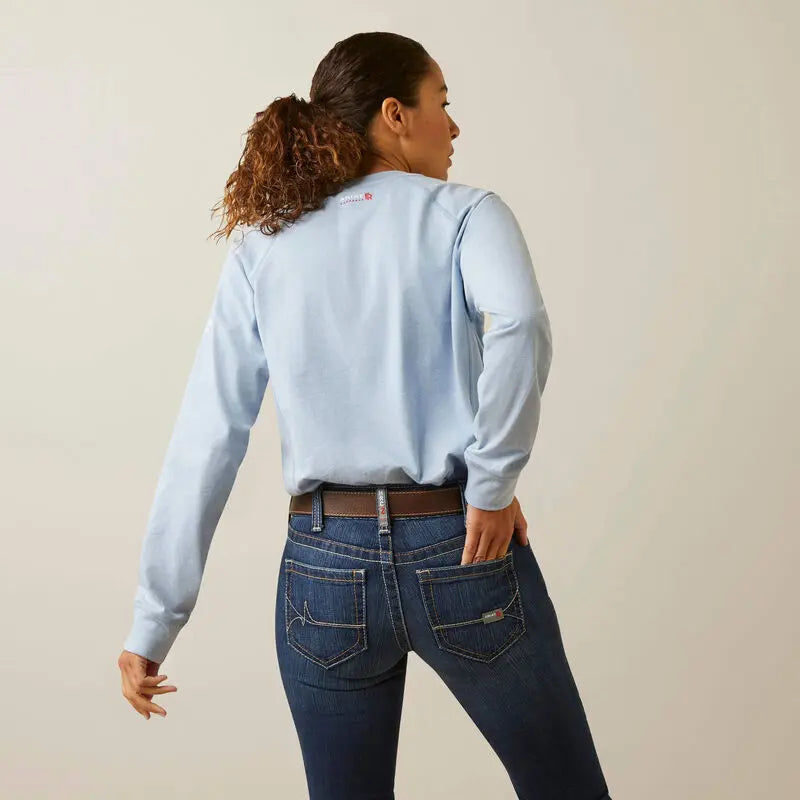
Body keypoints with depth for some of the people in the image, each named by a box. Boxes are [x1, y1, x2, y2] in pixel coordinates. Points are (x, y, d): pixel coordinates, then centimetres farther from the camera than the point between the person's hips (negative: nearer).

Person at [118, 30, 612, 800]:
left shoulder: (261, 249, 7)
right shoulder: (465, 213, -1)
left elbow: (206, 442, 1)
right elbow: (518, 326, -24)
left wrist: (155, 620, 3)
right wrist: (493, 484, -13)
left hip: (325, 566, 3)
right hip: (461, 556, -3)